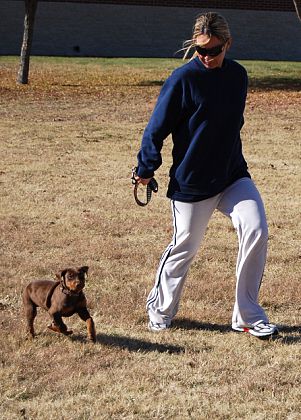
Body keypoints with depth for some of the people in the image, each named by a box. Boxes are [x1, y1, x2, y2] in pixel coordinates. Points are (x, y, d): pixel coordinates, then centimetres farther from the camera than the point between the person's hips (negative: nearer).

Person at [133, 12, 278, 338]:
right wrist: (145, 170, -4)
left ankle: (248, 316, -1)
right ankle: (160, 311, 32)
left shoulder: (237, 75, 4)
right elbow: (157, 128, -8)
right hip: (191, 183, -5)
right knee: (184, 247, 7)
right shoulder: (183, 79, -14)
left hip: (233, 176, 5)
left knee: (256, 231, -12)